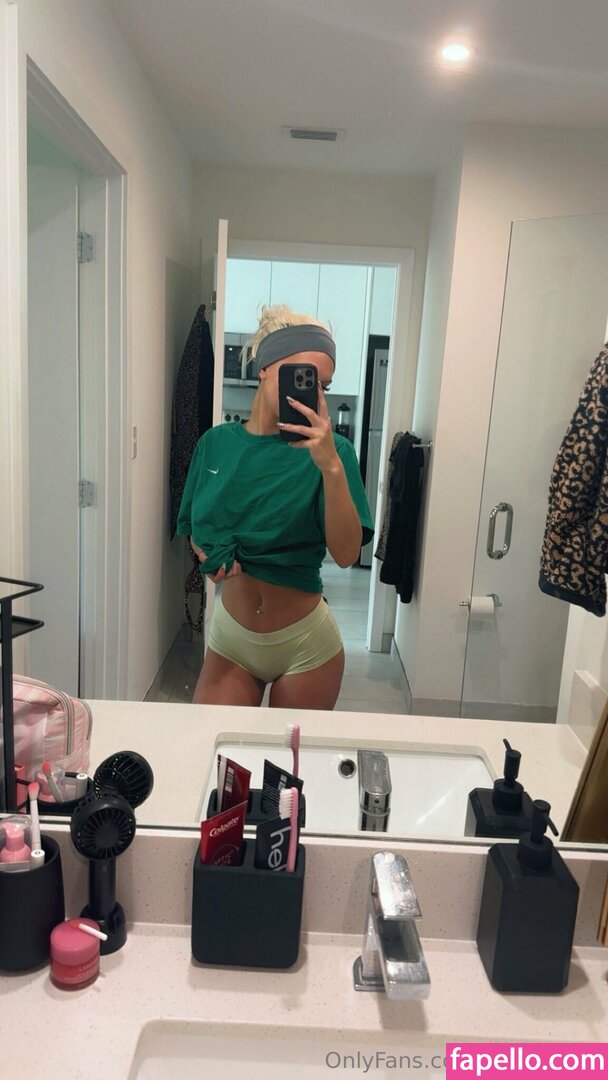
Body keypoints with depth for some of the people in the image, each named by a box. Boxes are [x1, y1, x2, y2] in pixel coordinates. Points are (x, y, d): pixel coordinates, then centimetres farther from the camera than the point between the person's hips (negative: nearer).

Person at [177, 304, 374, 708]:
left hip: (304, 645, -2)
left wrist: (331, 465, -36)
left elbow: (346, 553, -24)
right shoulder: (216, 442, -2)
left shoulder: (330, 451, -13)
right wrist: (211, 554, -10)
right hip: (230, 634, 3)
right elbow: (194, 529, 11)